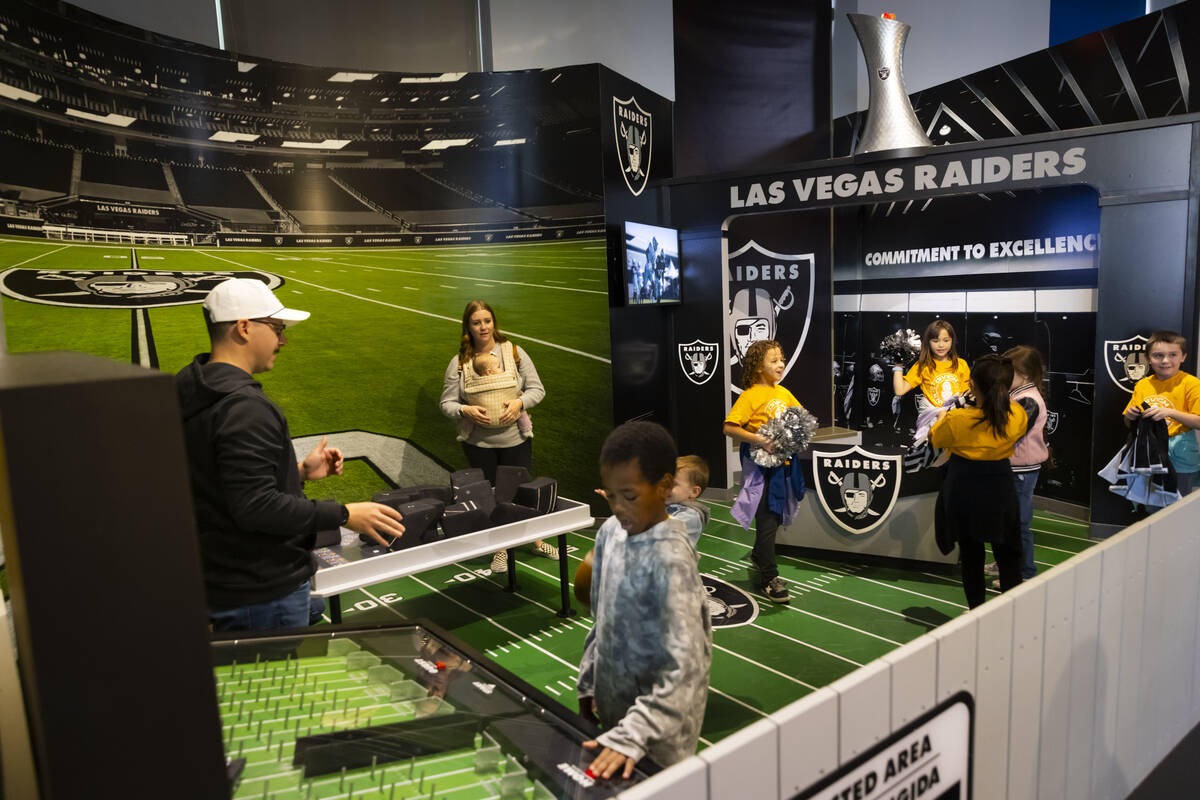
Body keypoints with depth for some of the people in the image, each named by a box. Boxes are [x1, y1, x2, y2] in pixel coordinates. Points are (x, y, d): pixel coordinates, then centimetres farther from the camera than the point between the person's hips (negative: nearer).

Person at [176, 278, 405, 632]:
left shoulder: (194, 396, 8)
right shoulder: (244, 407, -26)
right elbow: (255, 507, -30)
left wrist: (299, 471, 11)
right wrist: (345, 514, -24)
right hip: (262, 593, -10)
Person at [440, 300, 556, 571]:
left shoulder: (514, 352, 0)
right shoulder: (459, 363, -1)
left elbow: (537, 389, 2)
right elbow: (447, 403, 2)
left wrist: (519, 402, -17)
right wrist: (466, 410, -18)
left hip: (515, 438, 0)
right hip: (479, 442, 0)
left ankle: (537, 540, 33)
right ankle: (500, 549, 28)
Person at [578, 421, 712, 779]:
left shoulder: (670, 560, -26)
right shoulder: (610, 532, -4)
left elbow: (686, 665, -30)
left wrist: (633, 735, -34)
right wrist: (588, 683, 12)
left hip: (658, 729, -6)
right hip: (613, 707, 7)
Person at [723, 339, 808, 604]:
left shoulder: (783, 393, 9)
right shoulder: (751, 395, -13)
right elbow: (729, 428, -19)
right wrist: (759, 440, -26)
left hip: (783, 462, 7)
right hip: (761, 464, -7)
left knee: (777, 516, 19)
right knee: (767, 521, -4)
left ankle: (759, 556, 43)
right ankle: (769, 579, 5)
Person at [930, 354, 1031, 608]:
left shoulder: (957, 420, -22)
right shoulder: (1017, 416, -15)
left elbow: (934, 439, -1)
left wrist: (942, 417, 17)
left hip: (964, 492, -2)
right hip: (1000, 491, 2)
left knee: (971, 556, 13)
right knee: (1007, 555, 16)